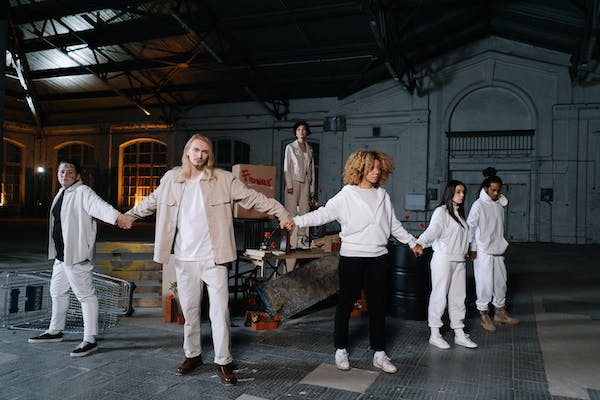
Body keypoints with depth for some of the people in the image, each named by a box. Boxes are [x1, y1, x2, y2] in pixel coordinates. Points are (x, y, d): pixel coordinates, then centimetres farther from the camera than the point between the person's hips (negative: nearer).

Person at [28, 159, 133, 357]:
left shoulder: (83, 192, -13)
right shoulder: (62, 193, 14)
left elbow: (99, 205, -31)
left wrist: (117, 216, -51)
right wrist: (56, 251, 23)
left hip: (76, 255, -10)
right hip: (61, 255, 10)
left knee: (85, 295, -6)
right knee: (57, 292, 22)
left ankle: (90, 340, -2)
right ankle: (55, 331, 39)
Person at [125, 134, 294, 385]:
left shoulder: (223, 179, -3)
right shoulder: (171, 178, 6)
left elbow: (253, 198, -5)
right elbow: (151, 202, 22)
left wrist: (281, 212, -11)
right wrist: (128, 215, 28)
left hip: (213, 258, -3)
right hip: (184, 258, 3)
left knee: (220, 310, -1)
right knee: (189, 309, 14)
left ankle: (223, 361, 12)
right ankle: (192, 355, 32)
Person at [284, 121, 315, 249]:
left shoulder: (309, 149, 15)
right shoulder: (290, 147, 4)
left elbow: (312, 168, 15)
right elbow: (286, 167, -2)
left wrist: (312, 187, 9)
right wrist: (289, 184, -11)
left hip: (305, 182, 4)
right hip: (294, 180, -4)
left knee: (304, 210, 1)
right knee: (291, 211, -6)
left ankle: (302, 239, 5)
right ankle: (290, 241, -4)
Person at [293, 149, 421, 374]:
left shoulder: (382, 195, 9)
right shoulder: (346, 195, -6)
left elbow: (394, 225, 19)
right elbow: (322, 214, -14)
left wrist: (412, 242, 24)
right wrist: (295, 220, -26)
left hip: (378, 257, 4)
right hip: (352, 256, -4)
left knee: (378, 305, 9)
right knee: (346, 304, 6)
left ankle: (379, 354, 21)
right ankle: (341, 350, 22)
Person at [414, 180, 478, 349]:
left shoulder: (459, 212, 17)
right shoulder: (441, 211, -10)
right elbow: (432, 229, -26)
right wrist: (420, 243, -38)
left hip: (459, 260, 8)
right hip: (443, 259, -8)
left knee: (458, 297, 12)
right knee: (439, 296, -1)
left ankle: (459, 334, 22)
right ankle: (434, 334, 9)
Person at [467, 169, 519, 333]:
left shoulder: (500, 204, 7)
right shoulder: (478, 205, -10)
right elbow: (470, 227, -10)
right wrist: (472, 249, -10)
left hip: (498, 251, 7)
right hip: (483, 252, -7)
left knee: (501, 282, 14)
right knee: (484, 284, -1)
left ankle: (500, 313, 30)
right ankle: (484, 317, 10)